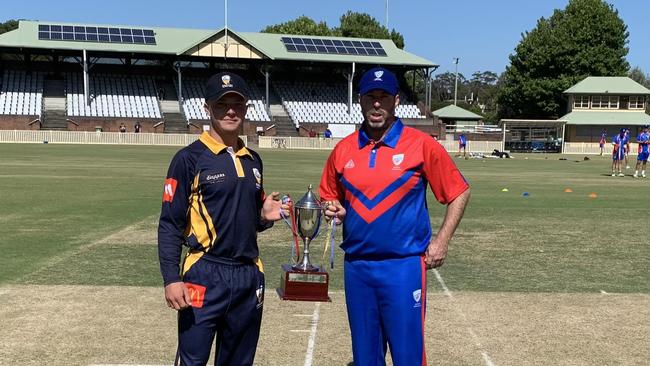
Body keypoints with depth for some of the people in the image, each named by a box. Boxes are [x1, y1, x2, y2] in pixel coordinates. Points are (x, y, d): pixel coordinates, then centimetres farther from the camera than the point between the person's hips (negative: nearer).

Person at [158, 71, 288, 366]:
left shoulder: (253, 160, 13)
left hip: (249, 276, 6)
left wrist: (265, 216, 0)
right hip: (204, 276, -6)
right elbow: (170, 224, -8)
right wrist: (171, 279, -16)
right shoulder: (190, 158, -5)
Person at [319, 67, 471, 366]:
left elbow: (459, 192, 0)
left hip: (404, 267, -4)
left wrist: (441, 241, -5)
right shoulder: (343, 149, 5)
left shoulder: (421, 145, -6)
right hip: (356, 267, 4)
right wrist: (335, 211, -5)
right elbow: (330, 198, 17)